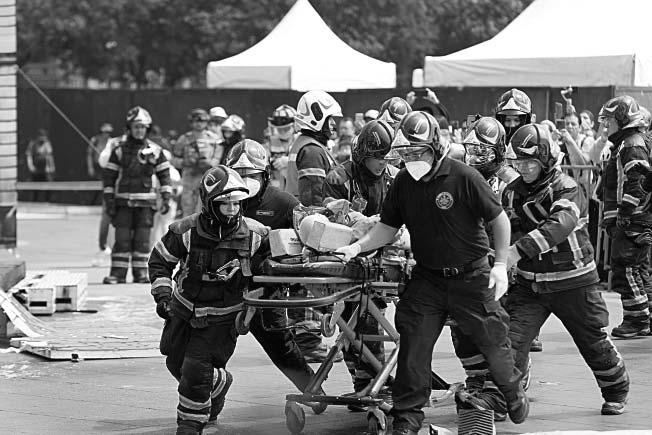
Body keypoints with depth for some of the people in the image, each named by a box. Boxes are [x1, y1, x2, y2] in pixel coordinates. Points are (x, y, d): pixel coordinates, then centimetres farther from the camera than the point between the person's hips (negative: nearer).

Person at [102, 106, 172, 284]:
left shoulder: (155, 150, 5)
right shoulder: (119, 150, 2)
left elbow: (164, 175, 8)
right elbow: (109, 176, 3)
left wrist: (166, 199, 0)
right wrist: (109, 201, -2)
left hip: (145, 202, 1)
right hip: (123, 201, -1)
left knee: (142, 239, 1)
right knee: (122, 239, -3)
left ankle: (140, 273, 8)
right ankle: (117, 273, 0)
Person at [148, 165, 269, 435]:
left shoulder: (254, 235, -16)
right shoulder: (187, 231, -18)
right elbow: (159, 260, -2)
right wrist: (162, 295, -10)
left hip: (221, 318, -3)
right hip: (185, 309, 3)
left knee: (196, 370, -15)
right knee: (177, 364, 18)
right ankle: (219, 385, 47)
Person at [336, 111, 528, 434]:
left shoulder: (463, 177, -16)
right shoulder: (403, 183, -1)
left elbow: (499, 219, -9)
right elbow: (388, 227, 8)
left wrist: (500, 265, -11)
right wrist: (356, 247, -6)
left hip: (470, 276, -4)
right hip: (427, 277, 4)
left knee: (492, 340, 6)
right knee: (413, 346, -3)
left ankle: (513, 393, 34)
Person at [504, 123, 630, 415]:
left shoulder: (567, 189, -18)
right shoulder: (515, 191, 3)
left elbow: (559, 226, -37)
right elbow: (508, 228, 17)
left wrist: (519, 250, -47)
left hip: (573, 283, -4)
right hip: (530, 284, 4)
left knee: (593, 342, 10)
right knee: (513, 337, -11)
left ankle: (616, 392, 33)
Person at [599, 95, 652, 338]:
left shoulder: (631, 147, -13)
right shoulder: (622, 145, 19)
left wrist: (624, 214, -23)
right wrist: (614, 219, 23)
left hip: (632, 221, -11)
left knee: (626, 269, -10)